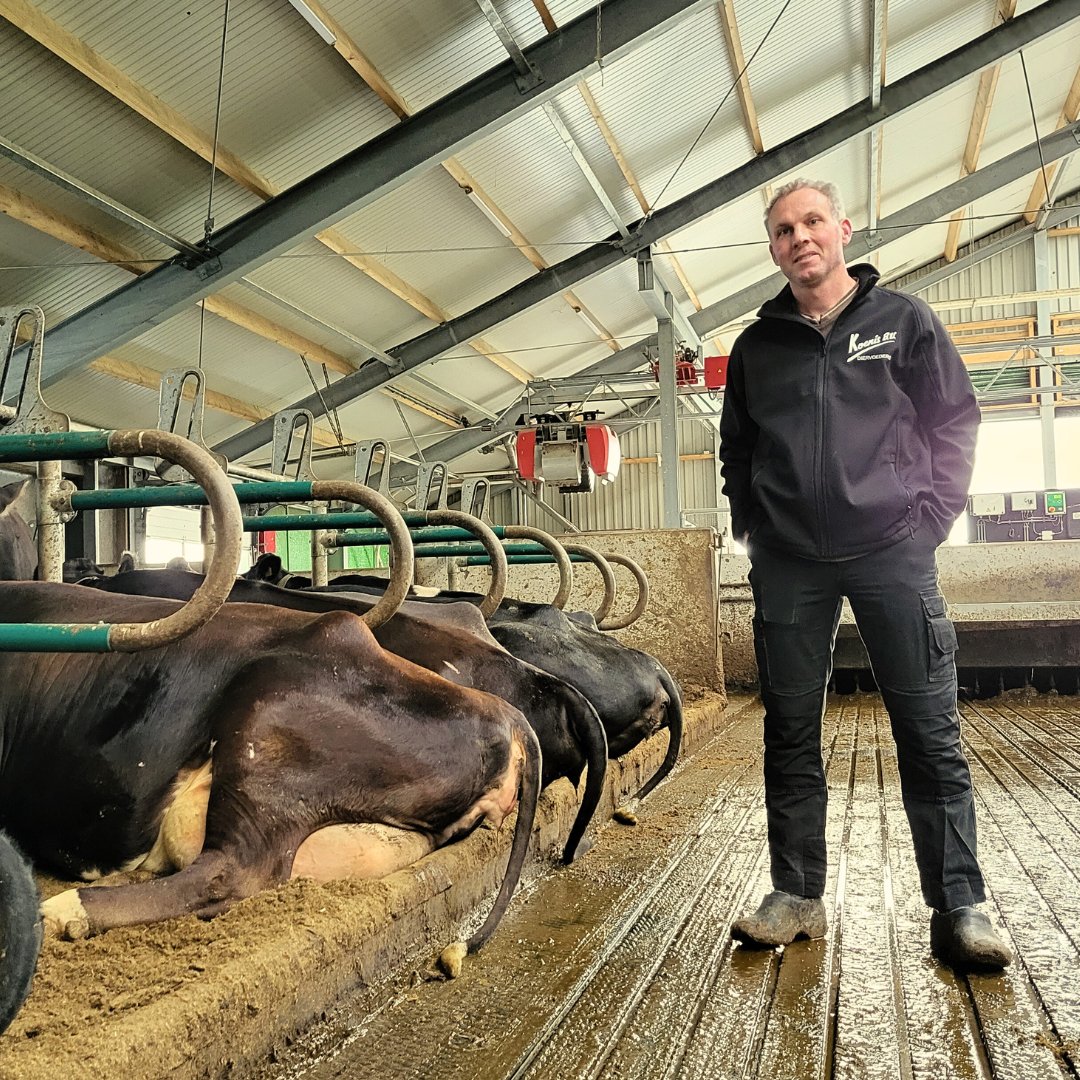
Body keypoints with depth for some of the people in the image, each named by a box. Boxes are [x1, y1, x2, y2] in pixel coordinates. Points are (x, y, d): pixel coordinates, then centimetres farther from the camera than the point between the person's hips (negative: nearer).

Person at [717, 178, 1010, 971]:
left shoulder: (902, 319, 5)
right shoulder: (757, 346, 11)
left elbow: (956, 421, 5)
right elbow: (736, 448, 18)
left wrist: (932, 518, -4)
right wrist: (752, 526, 8)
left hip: (894, 554, -2)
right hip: (789, 565, 3)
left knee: (930, 734, -1)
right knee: (792, 734, 5)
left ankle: (958, 907, 7)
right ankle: (797, 896, 16)